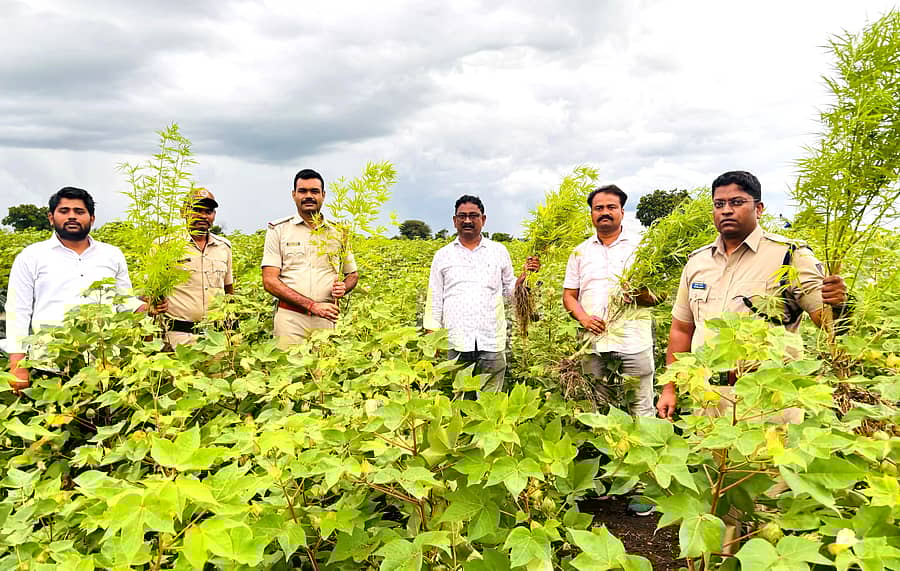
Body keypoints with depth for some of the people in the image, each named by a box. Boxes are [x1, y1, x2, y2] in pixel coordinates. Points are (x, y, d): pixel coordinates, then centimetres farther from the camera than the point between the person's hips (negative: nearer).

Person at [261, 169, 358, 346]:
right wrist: (313, 306, -13)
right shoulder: (279, 230, 5)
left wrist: (343, 287, -3)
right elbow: (270, 281, -3)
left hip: (328, 319, 2)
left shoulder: (338, 233, 12)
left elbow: (353, 274, 23)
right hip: (291, 318, -2)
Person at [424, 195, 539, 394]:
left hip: (491, 342, 0)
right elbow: (434, 299, 12)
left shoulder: (499, 251, 12)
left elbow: (509, 290, 17)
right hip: (455, 342, 0)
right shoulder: (443, 255, 11)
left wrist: (526, 275, -2)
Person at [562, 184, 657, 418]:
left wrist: (639, 294, -16)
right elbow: (569, 296, 13)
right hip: (593, 343, 2)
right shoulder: (580, 252, 13)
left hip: (634, 343, -2)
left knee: (642, 409, -2)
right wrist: (584, 318, -6)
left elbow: (657, 297, 6)